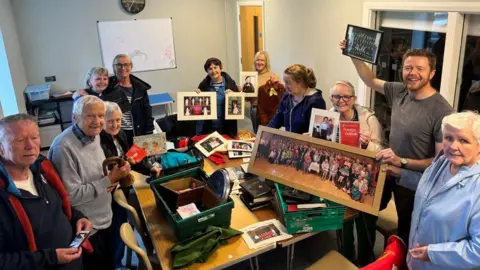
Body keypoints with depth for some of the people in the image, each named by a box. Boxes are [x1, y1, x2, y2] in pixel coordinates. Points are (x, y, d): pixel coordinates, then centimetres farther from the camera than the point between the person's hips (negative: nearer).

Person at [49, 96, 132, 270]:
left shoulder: (94, 135, -1)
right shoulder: (64, 147, -26)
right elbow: (71, 196, -25)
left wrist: (112, 179, -7)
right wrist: (109, 180, -25)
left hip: (104, 219, 7)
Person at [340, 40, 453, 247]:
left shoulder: (442, 111, -27)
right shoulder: (400, 91, -7)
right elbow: (371, 80, 11)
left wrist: (402, 162, -33)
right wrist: (354, 56, 1)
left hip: (412, 182, -7)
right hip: (387, 171, 7)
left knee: (407, 230, 15)